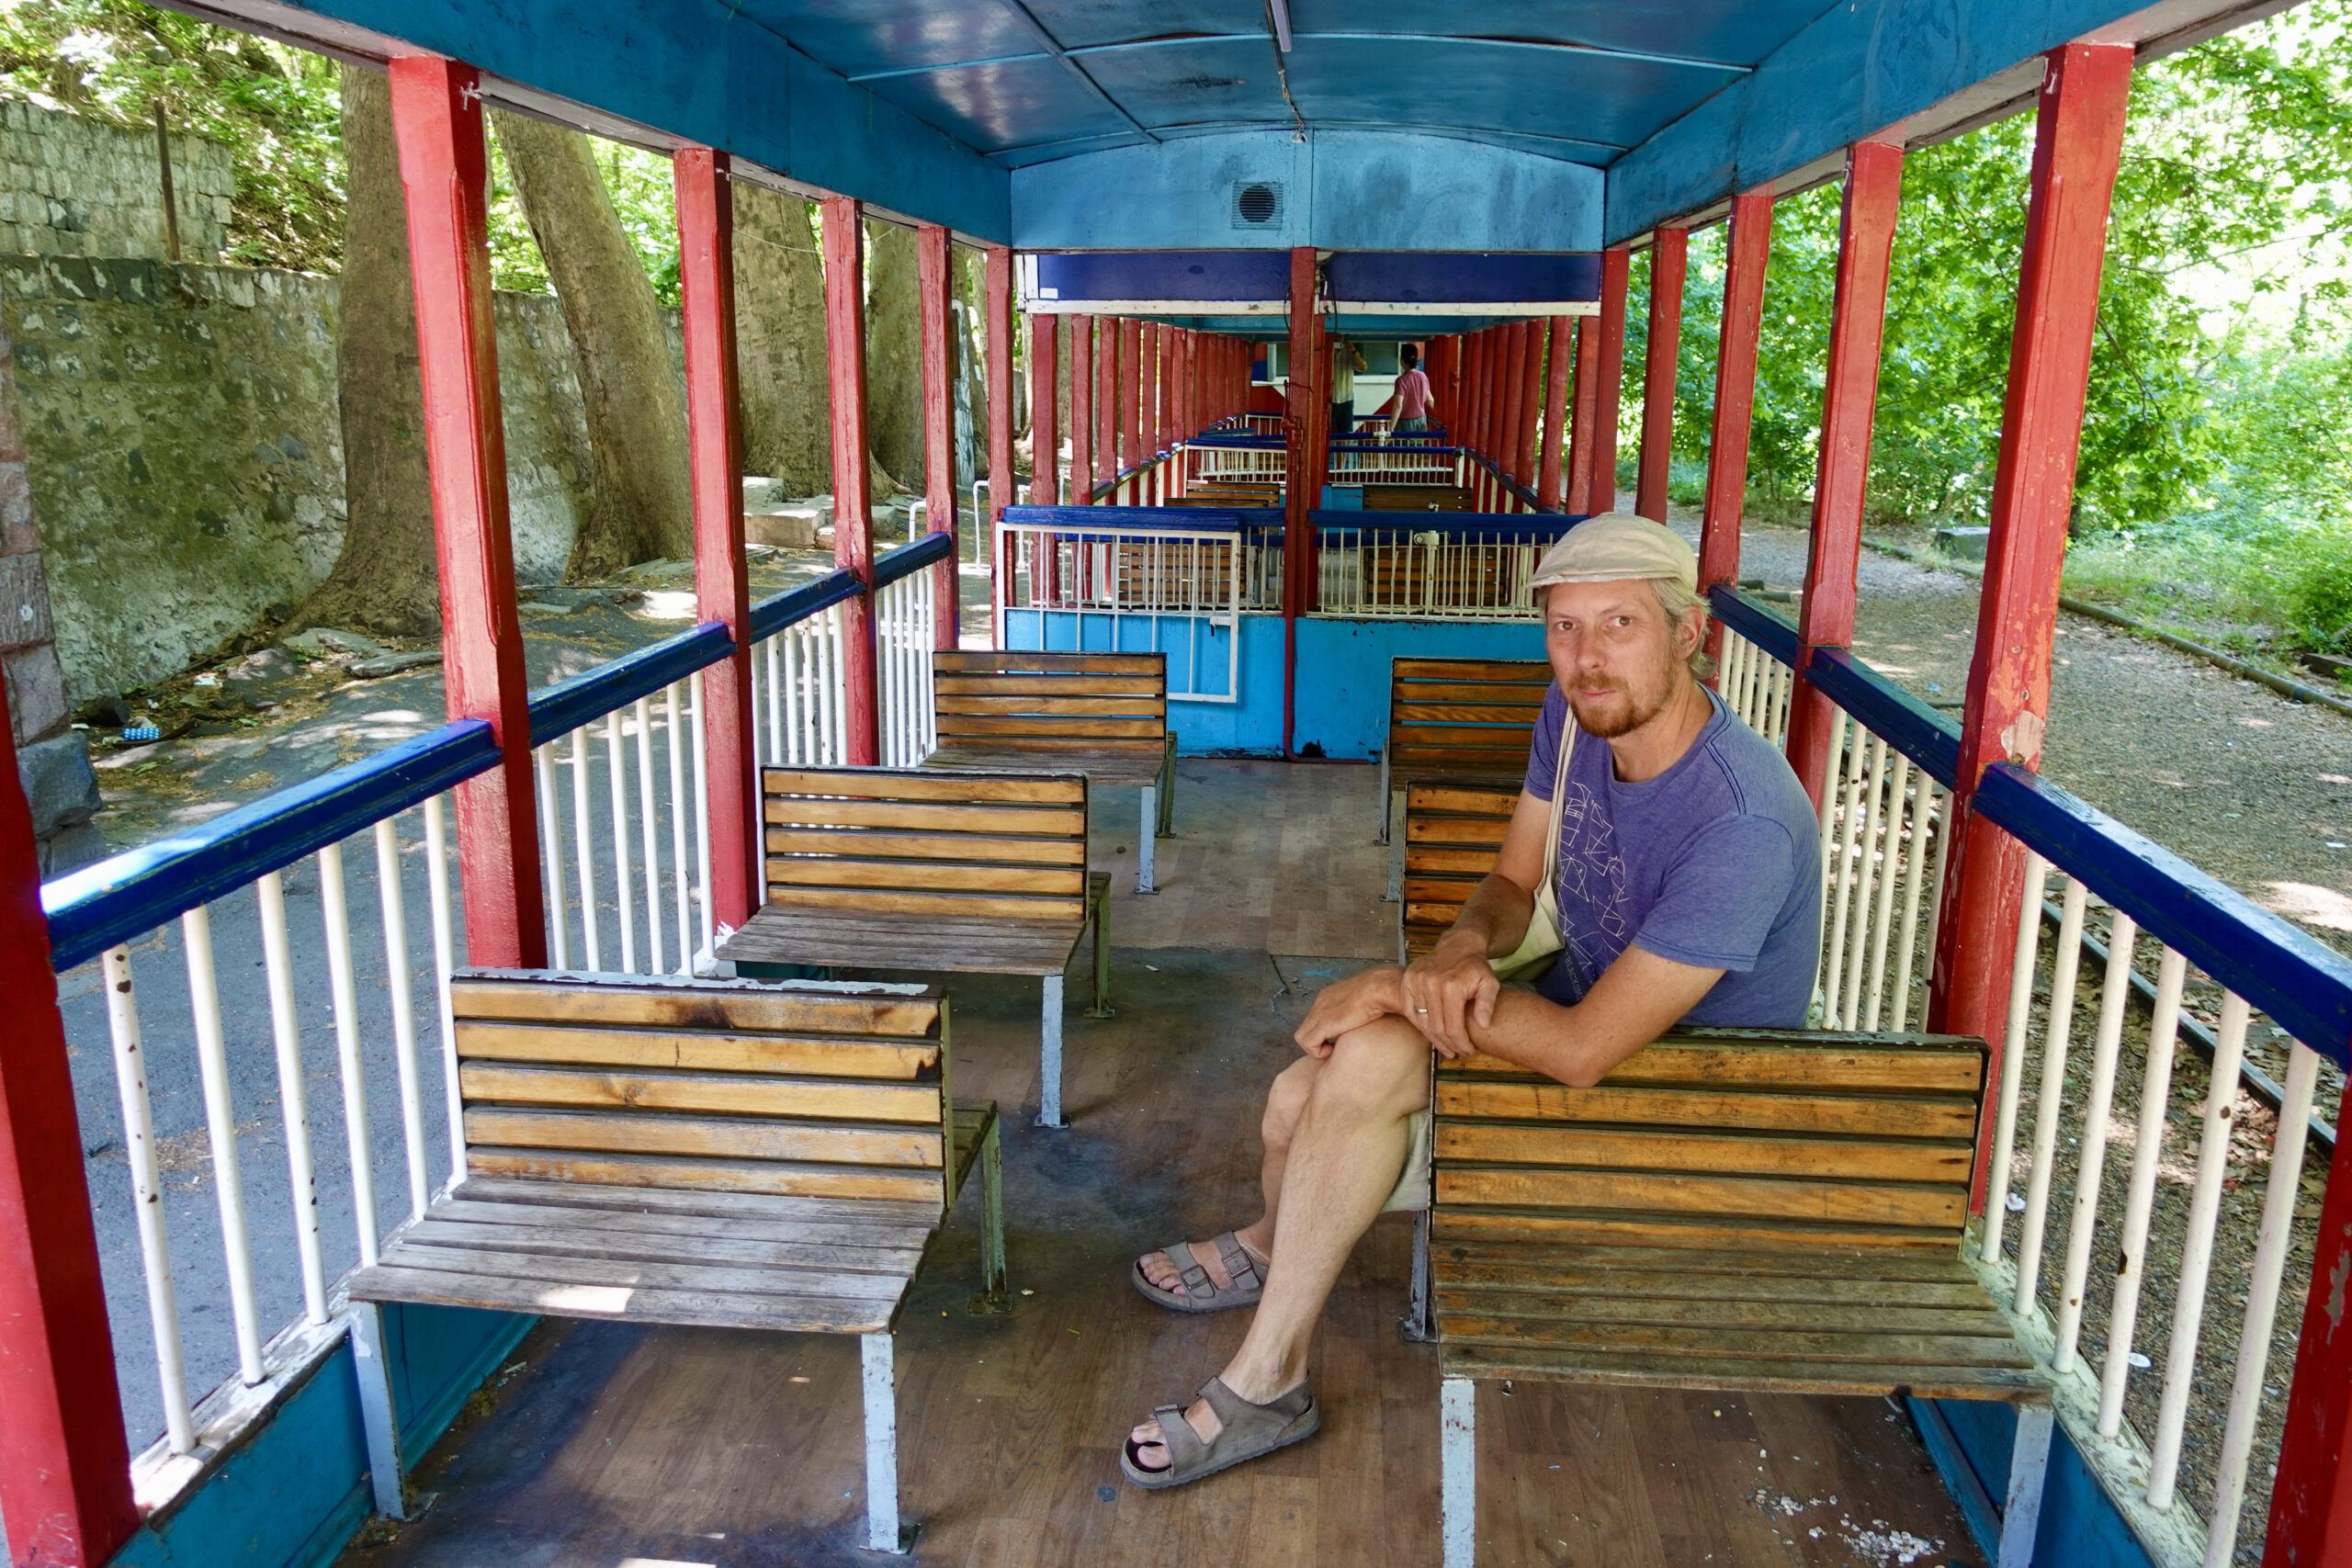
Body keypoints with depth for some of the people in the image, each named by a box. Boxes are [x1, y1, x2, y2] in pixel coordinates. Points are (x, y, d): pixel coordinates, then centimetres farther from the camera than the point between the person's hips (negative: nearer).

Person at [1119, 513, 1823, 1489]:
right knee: (1303, 1097, -6)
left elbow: (1583, 1052, -33)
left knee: (1375, 1055, -27)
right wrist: (1463, 948, -21)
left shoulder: (1741, 824, -34)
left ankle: (1264, 1382, -5)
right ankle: (1276, 1245, 32)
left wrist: (1399, 988, -22)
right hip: (1587, 1002, 8)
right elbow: (1512, 883, 3)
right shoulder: (1579, 712, -8)